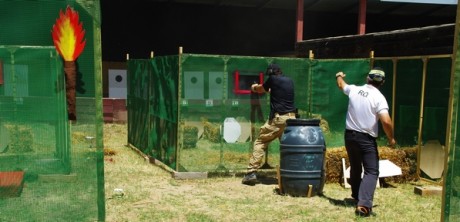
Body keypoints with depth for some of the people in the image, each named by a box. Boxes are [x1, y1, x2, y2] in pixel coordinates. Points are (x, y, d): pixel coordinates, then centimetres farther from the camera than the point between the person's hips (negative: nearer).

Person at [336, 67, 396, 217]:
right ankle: (363, 204, -18)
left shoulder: (354, 90, 2)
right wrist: (391, 138, -6)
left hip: (350, 135, 6)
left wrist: (339, 76, 49)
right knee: (371, 171, -3)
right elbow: (386, 121, -22)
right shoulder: (379, 97, -13)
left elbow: (341, 85, 26)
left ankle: (356, 197, 36)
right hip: (366, 139, -5)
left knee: (355, 168, 22)